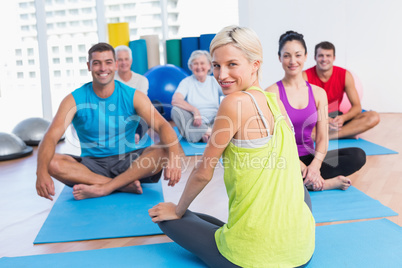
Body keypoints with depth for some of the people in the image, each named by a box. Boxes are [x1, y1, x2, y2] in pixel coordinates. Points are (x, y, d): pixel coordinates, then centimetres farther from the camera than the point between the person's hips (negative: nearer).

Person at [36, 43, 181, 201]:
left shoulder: (133, 96, -3)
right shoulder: (74, 100, -3)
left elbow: (162, 125, -15)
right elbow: (51, 137, -14)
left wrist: (173, 158, -36)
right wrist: (42, 172, -35)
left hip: (128, 162, 0)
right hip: (91, 165, 1)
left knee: (164, 151, -27)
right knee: (52, 163, -27)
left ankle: (102, 188, -28)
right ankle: (126, 185, -27)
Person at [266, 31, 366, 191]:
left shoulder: (319, 93, 8)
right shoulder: (272, 93, -6)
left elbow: (322, 137, 3)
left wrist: (315, 165, -17)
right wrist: (302, 167, -20)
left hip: (310, 158, 4)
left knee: (358, 155, -15)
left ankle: (307, 182, -18)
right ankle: (326, 182, -17)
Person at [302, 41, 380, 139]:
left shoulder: (345, 75, -3)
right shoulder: (305, 76, -11)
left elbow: (357, 106, -3)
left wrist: (343, 118, -25)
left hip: (335, 118, 3)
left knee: (374, 117, -18)